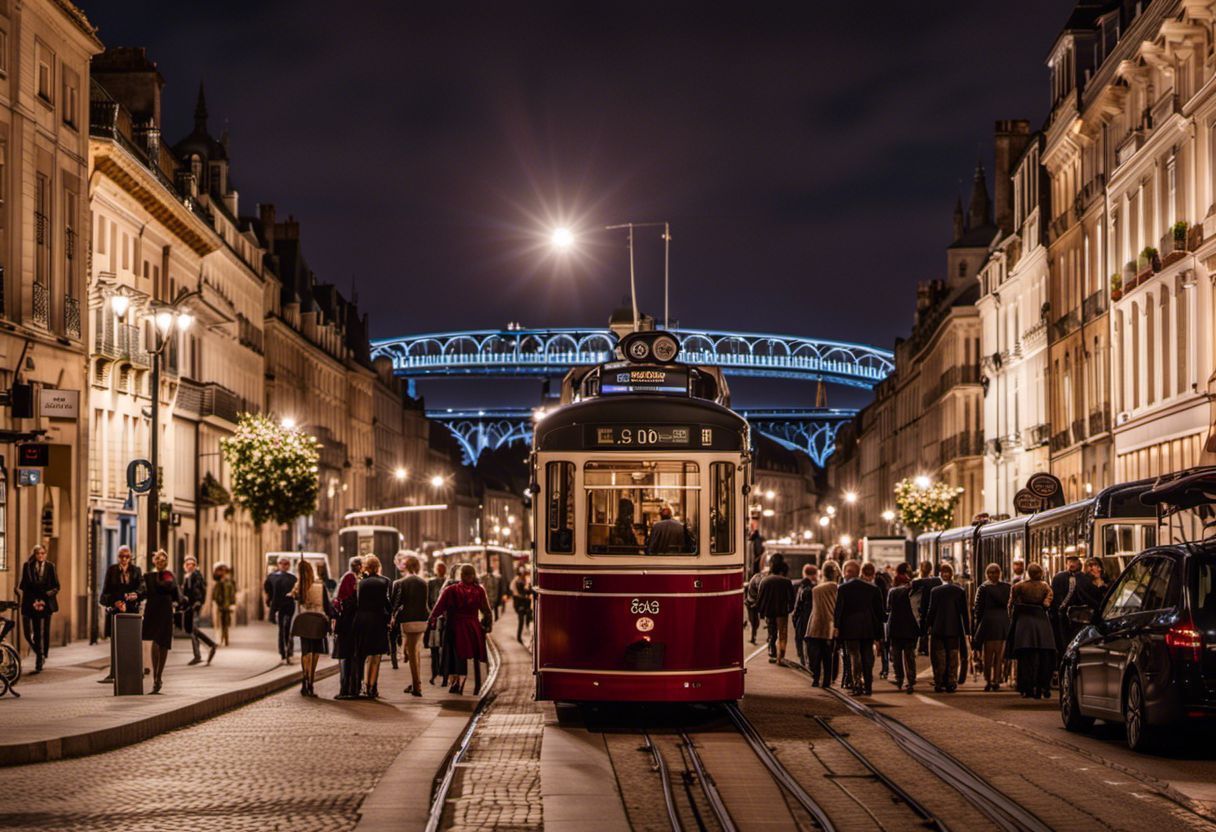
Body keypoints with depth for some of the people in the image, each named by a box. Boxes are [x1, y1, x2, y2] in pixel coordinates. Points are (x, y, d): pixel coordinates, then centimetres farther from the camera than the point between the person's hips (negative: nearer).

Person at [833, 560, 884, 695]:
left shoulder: (843, 588, -3)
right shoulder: (872, 588, 8)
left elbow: (838, 609, -8)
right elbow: (879, 610, 10)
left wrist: (837, 627, -2)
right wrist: (879, 633, 14)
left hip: (850, 628, -3)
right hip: (868, 628, 3)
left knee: (854, 655, -1)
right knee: (867, 657, 8)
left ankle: (857, 683, -10)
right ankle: (868, 686, 8)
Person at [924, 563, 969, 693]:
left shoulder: (935, 591, -7)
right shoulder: (960, 591, -3)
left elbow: (931, 610, -4)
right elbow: (964, 612, 0)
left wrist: (927, 626, 7)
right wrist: (966, 630, 5)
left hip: (938, 629, -1)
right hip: (954, 629, 1)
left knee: (939, 658, 6)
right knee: (953, 657, 7)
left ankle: (939, 683, 6)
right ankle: (951, 684, 5)